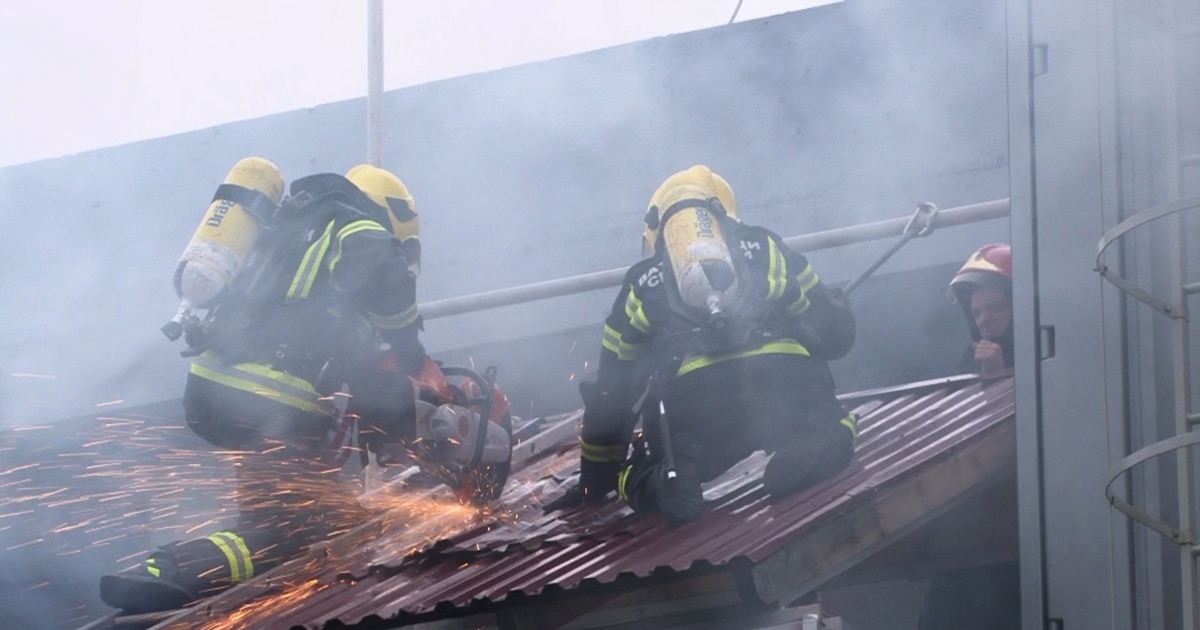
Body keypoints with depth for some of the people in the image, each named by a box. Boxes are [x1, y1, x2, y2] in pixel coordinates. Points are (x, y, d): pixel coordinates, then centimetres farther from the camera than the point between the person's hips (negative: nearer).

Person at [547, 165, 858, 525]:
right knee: (825, 425, 29)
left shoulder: (643, 286, 28)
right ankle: (810, 445, -9)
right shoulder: (763, 251, 26)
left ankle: (665, 482, -12)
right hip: (786, 387, -1)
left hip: (691, 409, 1)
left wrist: (595, 483, 43)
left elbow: (610, 397, 33)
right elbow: (836, 334, 24)